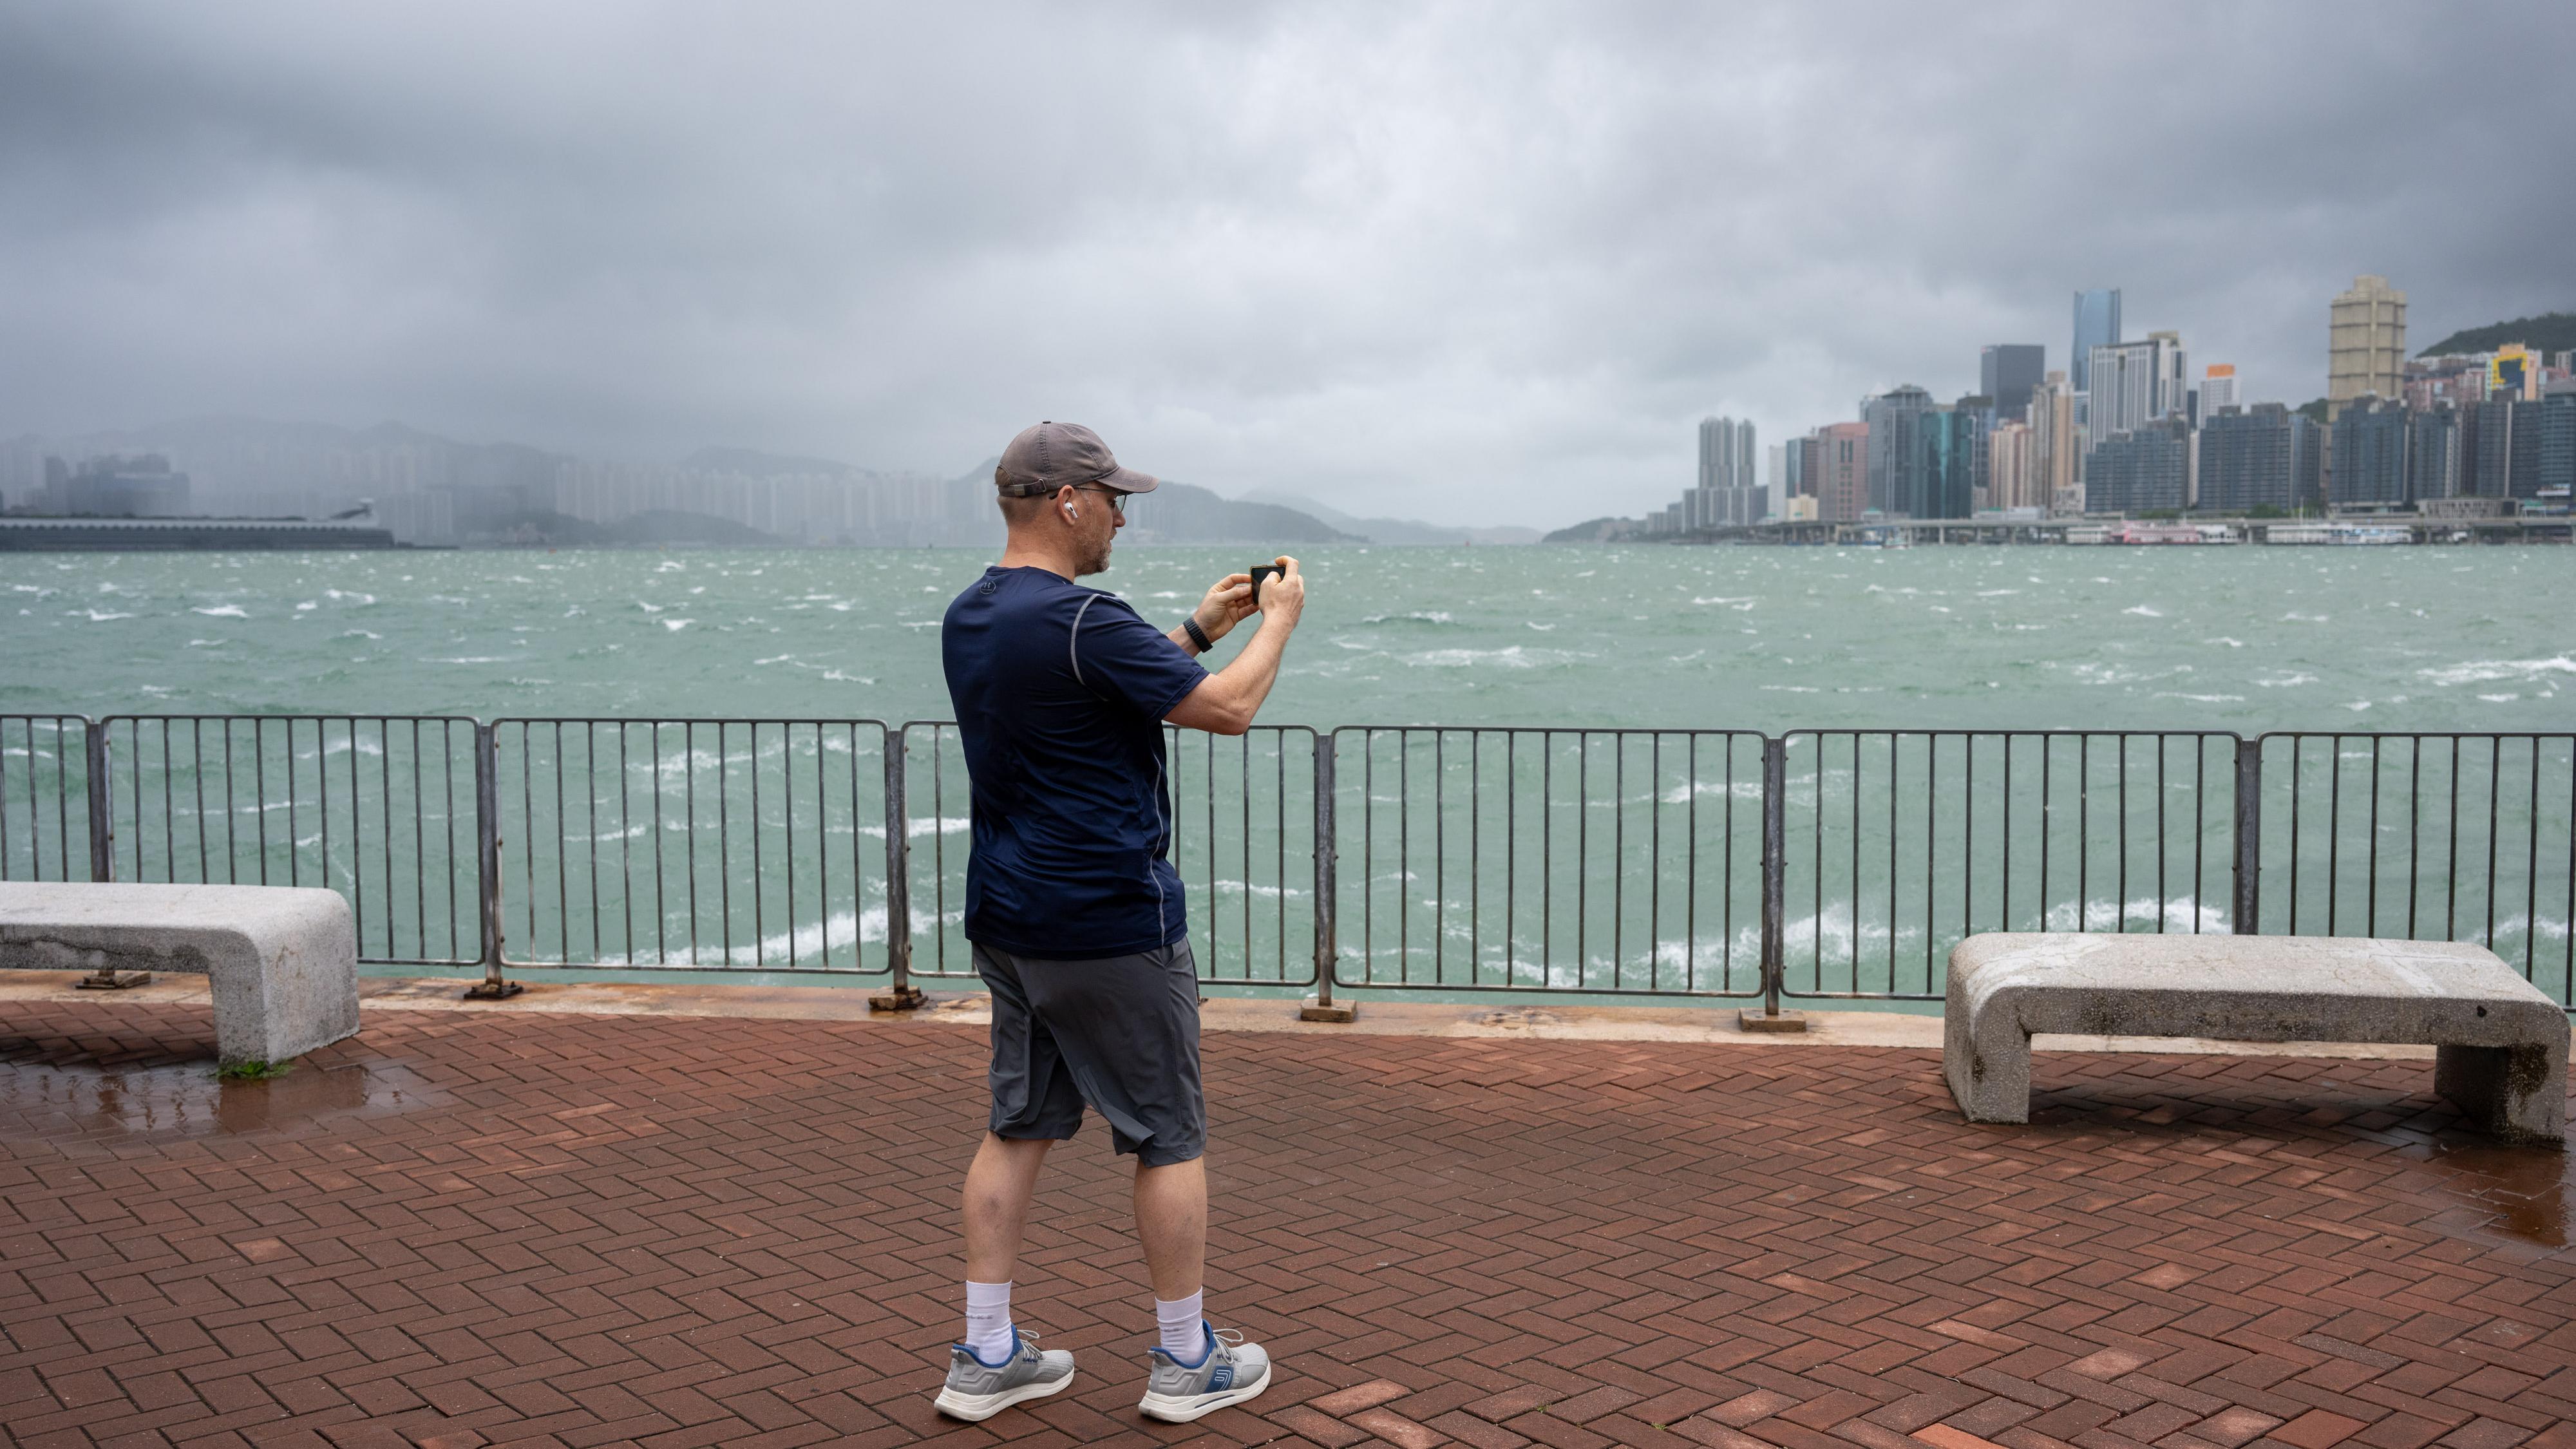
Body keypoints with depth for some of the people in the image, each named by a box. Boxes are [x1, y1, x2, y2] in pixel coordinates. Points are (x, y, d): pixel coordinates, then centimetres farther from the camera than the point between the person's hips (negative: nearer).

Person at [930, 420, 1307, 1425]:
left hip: (1008, 921, 9)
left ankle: (985, 1357, 19)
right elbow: (1228, 708, -16)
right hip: (1110, 927, -8)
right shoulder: (1080, 621, -21)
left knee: (1018, 1127, 14)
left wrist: (1200, 628, 22)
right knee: (1169, 1137, 6)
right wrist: (1277, 619, 0)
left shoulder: (969, 619, 8)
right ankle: (1186, 1361, 17)